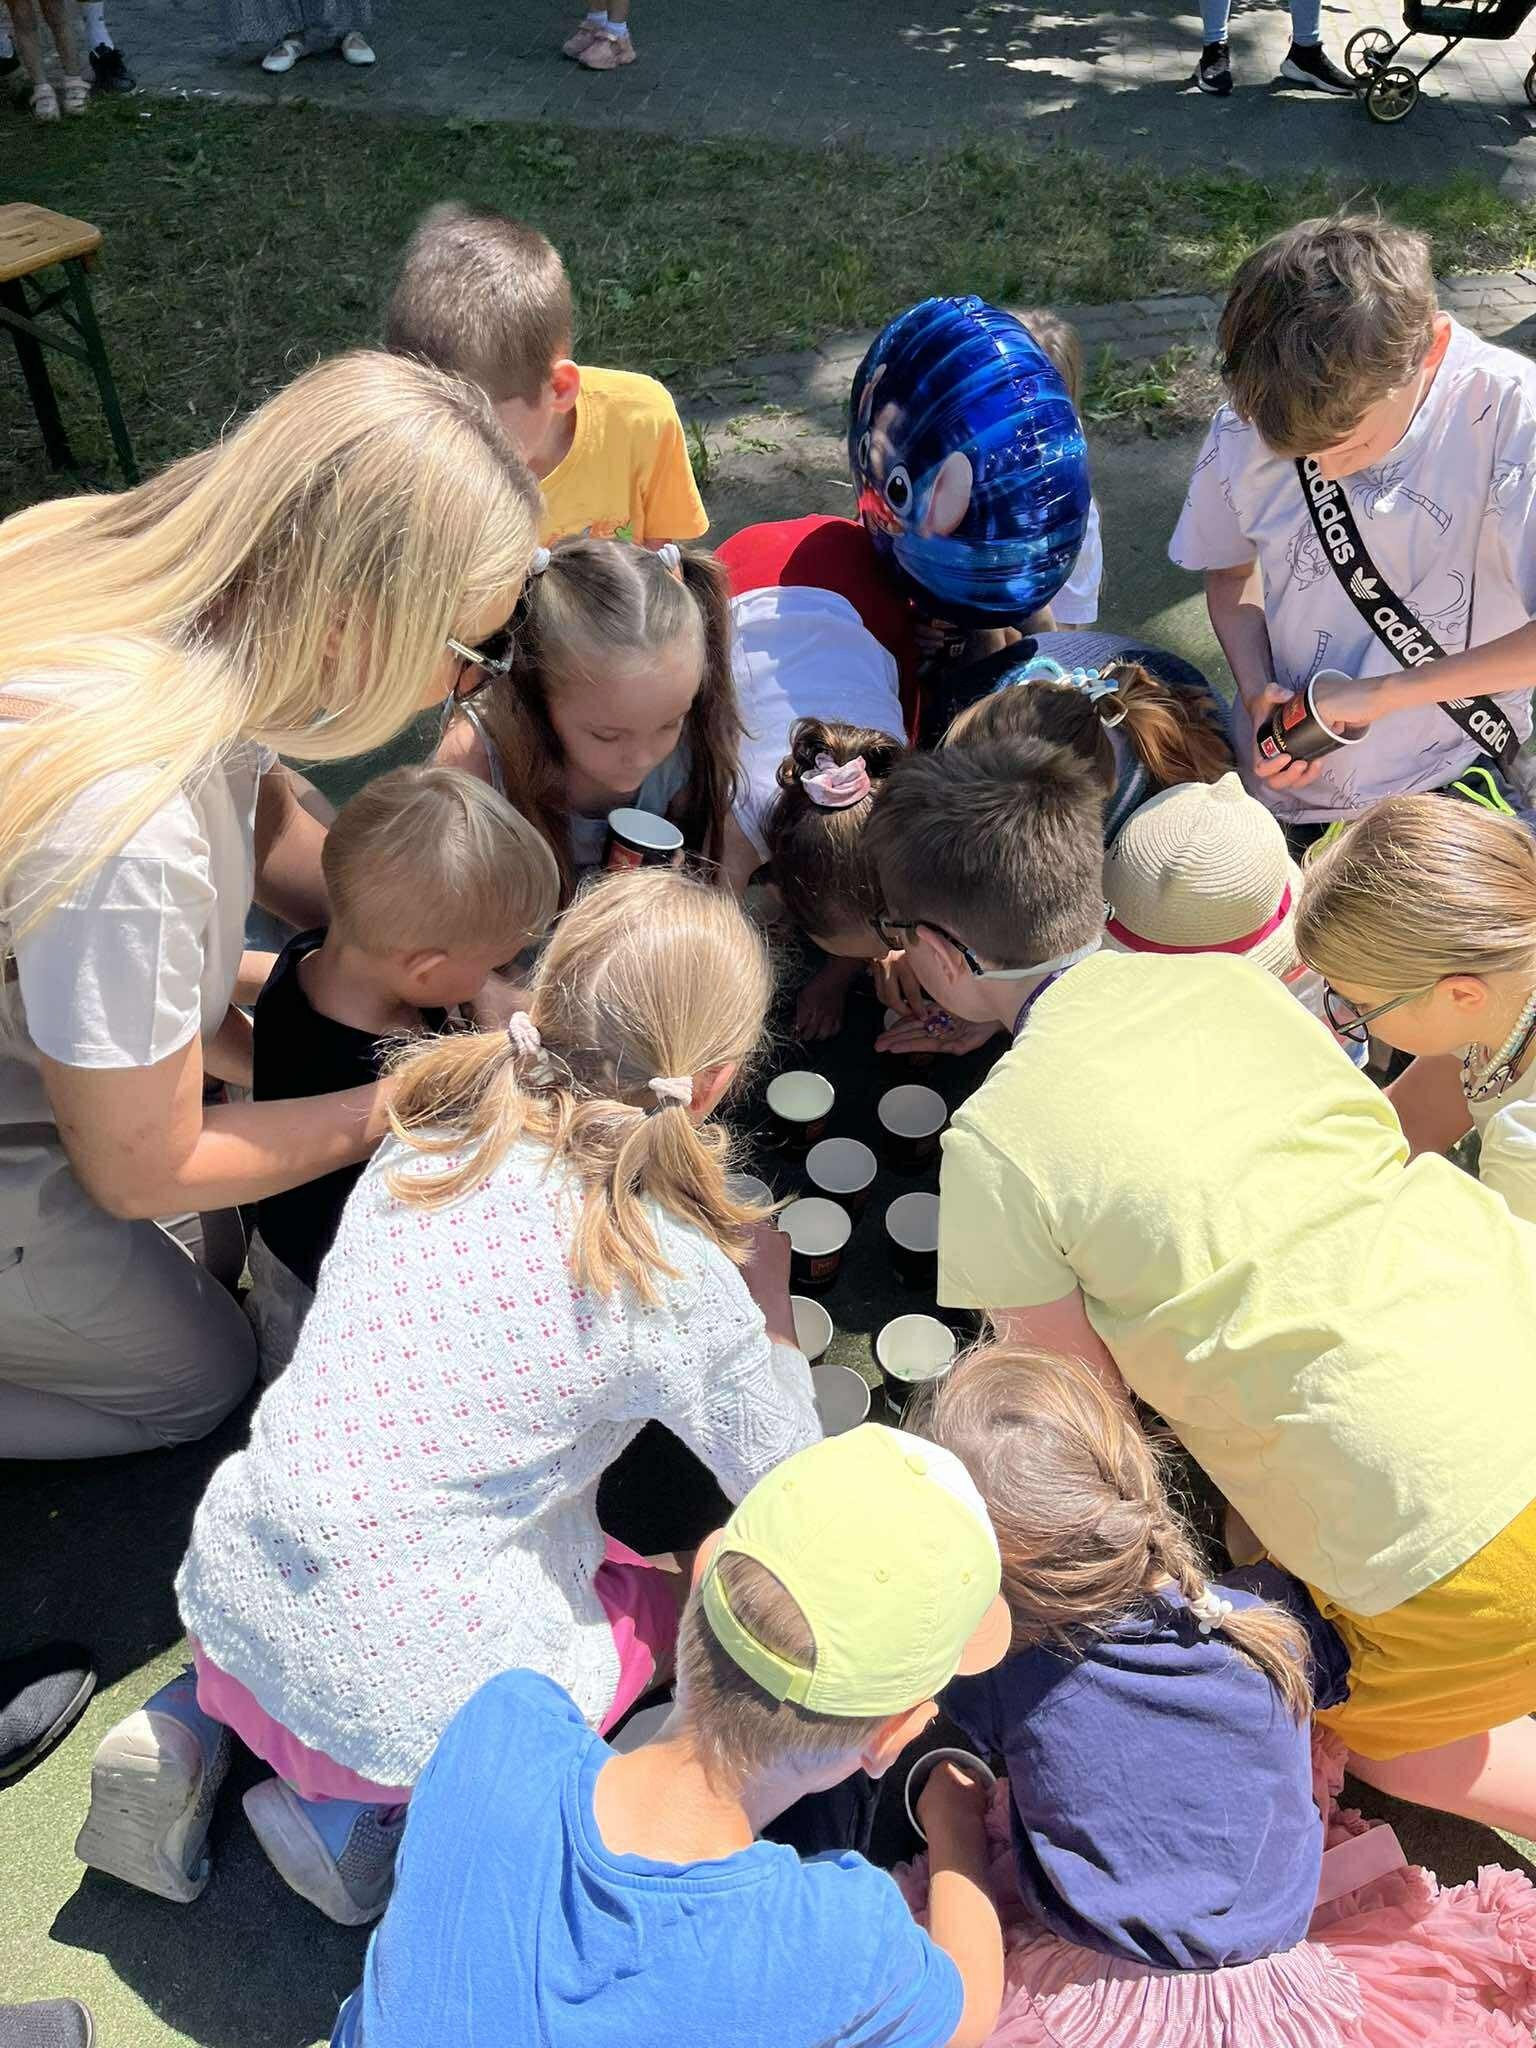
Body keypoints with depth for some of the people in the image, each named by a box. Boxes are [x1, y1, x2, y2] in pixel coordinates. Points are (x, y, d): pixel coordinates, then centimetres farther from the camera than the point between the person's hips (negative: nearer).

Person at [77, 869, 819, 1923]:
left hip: (227, 1606, 5)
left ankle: (199, 1725, 18)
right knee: (655, 1593, 22)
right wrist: (767, 1289, 11)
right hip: (404, 1703, -5)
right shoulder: (678, 1280, -19)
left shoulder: (432, 1135, -5)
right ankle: (363, 1811, 8)